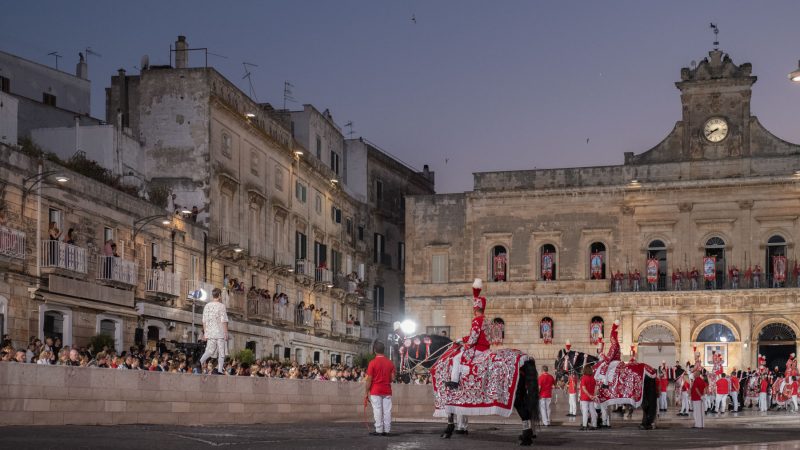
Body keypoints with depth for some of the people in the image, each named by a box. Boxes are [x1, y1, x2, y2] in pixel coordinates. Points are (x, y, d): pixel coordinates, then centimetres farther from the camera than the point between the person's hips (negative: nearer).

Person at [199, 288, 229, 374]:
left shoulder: (207, 306, 8)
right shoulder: (221, 306, -7)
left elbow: (204, 321, 10)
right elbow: (224, 321, -10)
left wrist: (205, 333, 15)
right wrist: (226, 333, -6)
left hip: (210, 332, 5)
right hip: (220, 332, -4)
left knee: (210, 350, 7)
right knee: (222, 352, 3)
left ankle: (200, 362, -15)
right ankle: (220, 370, -2)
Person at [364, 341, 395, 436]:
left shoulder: (373, 363, -8)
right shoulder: (390, 363, 4)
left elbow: (369, 379, -9)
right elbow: (392, 378, 3)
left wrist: (366, 393, -4)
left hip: (375, 391, -4)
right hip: (387, 391, 4)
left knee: (377, 411, -2)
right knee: (387, 410, 5)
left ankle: (379, 430, -2)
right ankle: (387, 430, 6)